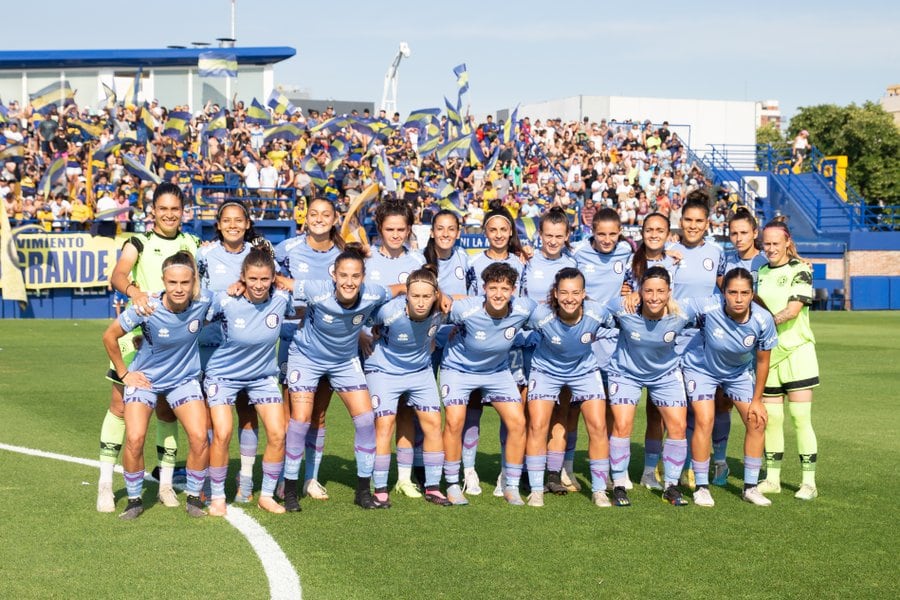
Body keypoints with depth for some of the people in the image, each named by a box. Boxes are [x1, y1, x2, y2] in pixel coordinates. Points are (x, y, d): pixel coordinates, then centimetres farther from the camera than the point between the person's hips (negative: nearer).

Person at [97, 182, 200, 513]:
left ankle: (166, 483, 14)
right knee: (121, 404, -5)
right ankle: (105, 484, 2)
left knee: (167, 408, 6)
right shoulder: (139, 242, 0)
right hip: (139, 332, -2)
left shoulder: (191, 244, 11)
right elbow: (117, 275, -17)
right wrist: (134, 291, -39)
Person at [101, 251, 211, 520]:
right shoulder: (146, 308, -26)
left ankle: (194, 497, 9)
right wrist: (124, 374, -5)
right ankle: (134, 500, 5)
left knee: (199, 437, -13)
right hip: (145, 377, -2)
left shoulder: (202, 302, -22)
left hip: (184, 379, 2)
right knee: (134, 439, -16)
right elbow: (109, 336, -11)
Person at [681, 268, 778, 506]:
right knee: (704, 421, -17)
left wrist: (757, 400, -3)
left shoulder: (763, 320, -25)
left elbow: (762, 361, -9)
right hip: (701, 368, -3)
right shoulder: (708, 310, -34)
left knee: (757, 422, -3)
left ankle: (750, 487, 12)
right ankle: (701, 487, -2)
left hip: (739, 372, 3)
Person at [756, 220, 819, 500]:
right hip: (767, 354, 5)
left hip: (796, 351, -5)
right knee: (771, 419, 7)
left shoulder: (800, 270, -4)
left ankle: (809, 482, 0)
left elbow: (793, 310, -15)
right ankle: (772, 479, 16)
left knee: (801, 418, -6)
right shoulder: (761, 272, 13)